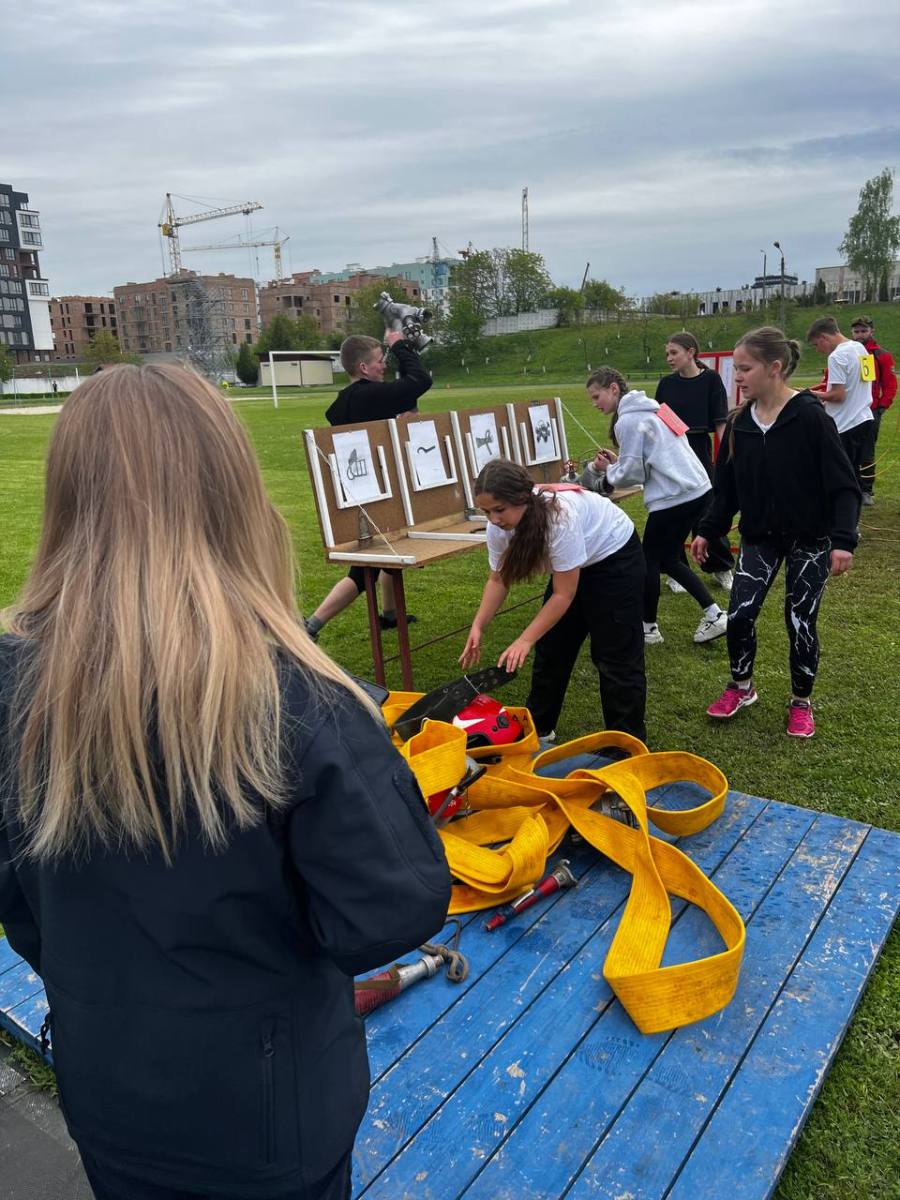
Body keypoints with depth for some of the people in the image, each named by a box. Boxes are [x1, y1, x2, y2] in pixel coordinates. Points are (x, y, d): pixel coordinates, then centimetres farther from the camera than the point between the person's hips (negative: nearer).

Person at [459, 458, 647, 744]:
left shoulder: (560, 517, -40)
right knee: (550, 647, 9)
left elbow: (564, 595, -33)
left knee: (614, 654, -7)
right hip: (574, 565, 7)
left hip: (615, 557, -7)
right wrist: (478, 627, -20)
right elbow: (498, 580, -8)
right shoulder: (499, 525, -19)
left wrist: (525, 640, -35)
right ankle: (537, 729, 23)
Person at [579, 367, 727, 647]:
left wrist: (607, 471, 6)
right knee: (668, 559, 20)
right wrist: (617, 461, 13)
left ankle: (649, 628, 21)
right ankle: (714, 615, 18)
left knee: (649, 561, 8)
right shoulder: (650, 409, 16)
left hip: (673, 498, -9)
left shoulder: (627, 421, -12)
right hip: (698, 491, 9)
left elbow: (634, 472, -13)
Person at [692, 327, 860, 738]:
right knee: (739, 613, -2)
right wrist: (708, 530, 2)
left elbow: (843, 484, -17)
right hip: (759, 537, 4)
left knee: (800, 621, 5)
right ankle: (741, 686, 24)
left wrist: (843, 539, -25)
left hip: (809, 540, -4)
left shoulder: (810, 416, -17)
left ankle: (801, 702, 27)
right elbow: (727, 488, 7)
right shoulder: (740, 422, -2)